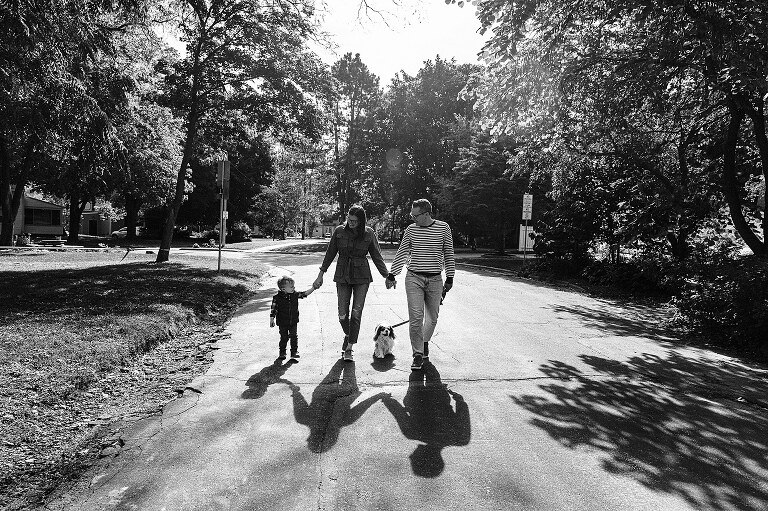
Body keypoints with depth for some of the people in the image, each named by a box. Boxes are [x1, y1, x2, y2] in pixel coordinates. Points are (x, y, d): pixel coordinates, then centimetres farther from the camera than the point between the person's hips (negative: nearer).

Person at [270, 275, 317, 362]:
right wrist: (272, 320, -7)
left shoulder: (295, 295, -4)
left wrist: (313, 287, -16)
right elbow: (273, 310, -8)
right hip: (283, 323, -2)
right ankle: (282, 353, 28)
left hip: (294, 322, 2)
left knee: (294, 337, 1)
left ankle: (294, 354, 11)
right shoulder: (277, 298, -14)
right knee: (284, 338, 9)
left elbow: (305, 293, -5)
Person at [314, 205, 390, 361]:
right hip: (342, 276, 1)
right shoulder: (339, 231, -2)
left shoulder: (368, 233, -4)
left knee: (356, 313, -5)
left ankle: (349, 348, 8)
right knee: (342, 314, 0)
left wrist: (387, 276, 1)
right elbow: (330, 254, 6)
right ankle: (347, 335, 32)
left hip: (362, 277, -1)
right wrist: (321, 274, 8)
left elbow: (377, 256, 3)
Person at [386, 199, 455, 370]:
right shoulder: (411, 229, 2)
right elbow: (402, 253, 8)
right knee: (416, 317, -7)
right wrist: (391, 275, 6)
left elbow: (448, 254, 6)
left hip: (435, 279, 0)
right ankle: (418, 354, 5)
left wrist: (449, 278, 5)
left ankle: (425, 342, 38)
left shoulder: (443, 228, -1)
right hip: (414, 278, 0)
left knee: (432, 317, 11)